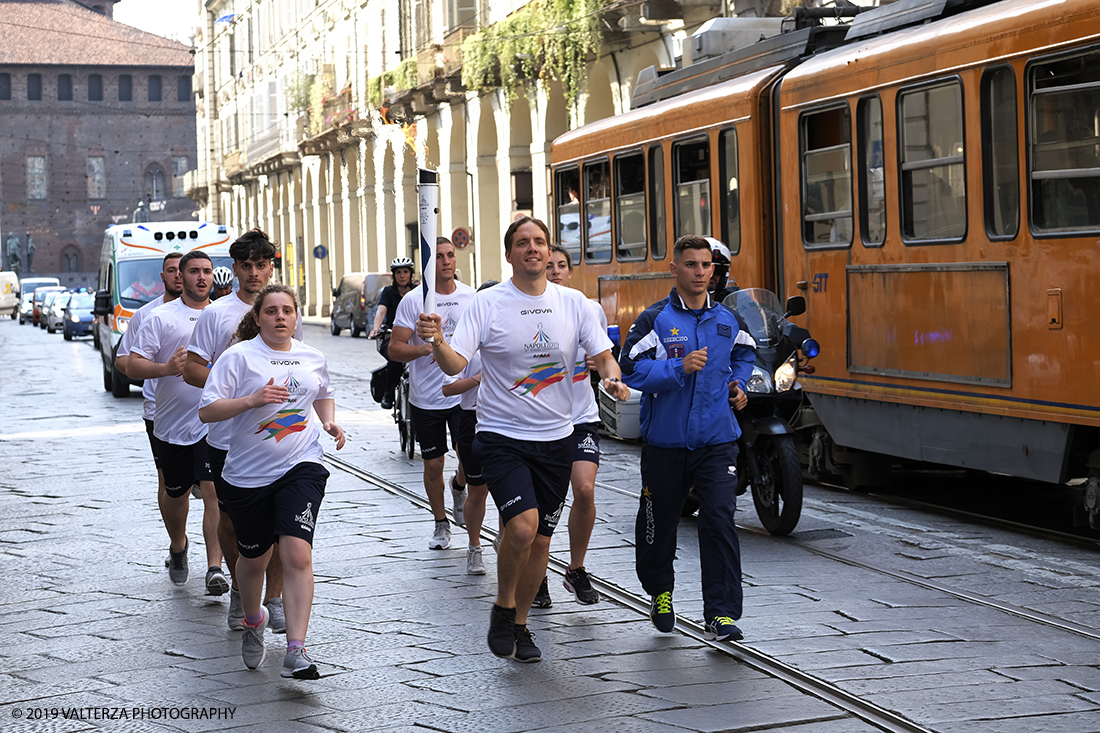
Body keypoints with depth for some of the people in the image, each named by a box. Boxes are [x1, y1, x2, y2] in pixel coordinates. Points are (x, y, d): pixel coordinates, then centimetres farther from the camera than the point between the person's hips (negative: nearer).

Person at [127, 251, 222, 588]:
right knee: (174, 494, 14)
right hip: (172, 422, 0)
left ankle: (214, 567, -17)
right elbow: (133, 365, -6)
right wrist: (166, 368, -23)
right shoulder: (160, 317, 0)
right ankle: (178, 547, 42)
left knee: (214, 490, -15)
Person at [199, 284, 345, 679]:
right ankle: (253, 620, 46)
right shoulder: (238, 356, -6)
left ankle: (296, 651, -17)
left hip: (300, 467, 1)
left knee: (297, 554, -16)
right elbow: (207, 411, -12)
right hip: (247, 475, -1)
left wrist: (330, 422, 10)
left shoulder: (312, 358, 9)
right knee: (254, 559, 14)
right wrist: (252, 399, -24)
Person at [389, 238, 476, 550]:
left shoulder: (471, 297, 2)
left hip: (463, 395, 1)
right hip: (425, 398, -1)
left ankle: (459, 490, 22)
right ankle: (441, 525, 26)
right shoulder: (413, 300, -6)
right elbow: (395, 349, -8)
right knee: (433, 465, 8)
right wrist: (427, 348, -25)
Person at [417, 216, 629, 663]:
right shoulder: (487, 304, -6)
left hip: (556, 438, 4)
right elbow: (456, 365, -14)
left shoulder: (573, 303, 3)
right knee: (522, 525, -22)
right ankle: (503, 608, 3)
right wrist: (437, 342, -35)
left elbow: (603, 356, 7)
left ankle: (519, 625, 27)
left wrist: (612, 378, -15)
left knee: (540, 538, 9)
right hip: (502, 437, -4)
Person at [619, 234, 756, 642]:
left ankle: (721, 613, -9)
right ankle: (660, 591, 38)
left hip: (716, 440, 2)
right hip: (666, 440, -1)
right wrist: (680, 368, -23)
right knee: (659, 523, 11)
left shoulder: (727, 321, 7)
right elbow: (631, 369, -14)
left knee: (720, 520, -11)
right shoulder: (655, 319, -5)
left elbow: (745, 353, 29)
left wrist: (737, 382, 12)